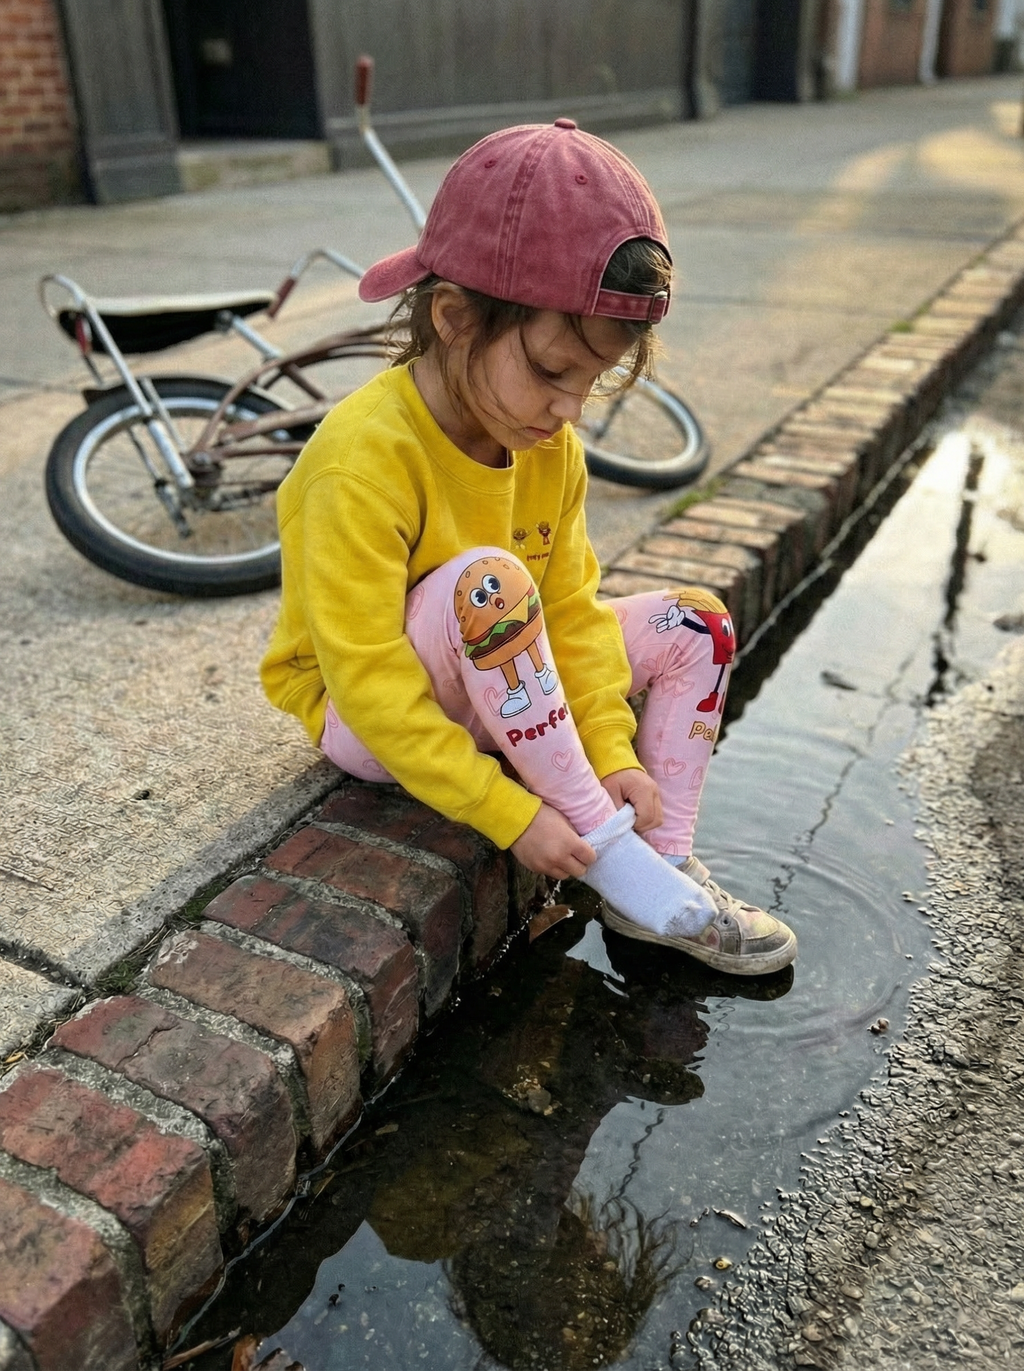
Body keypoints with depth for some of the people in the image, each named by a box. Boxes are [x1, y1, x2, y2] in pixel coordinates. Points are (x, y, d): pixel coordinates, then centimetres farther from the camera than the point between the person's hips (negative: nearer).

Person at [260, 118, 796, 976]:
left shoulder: (551, 446, -7)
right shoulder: (362, 463, -30)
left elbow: (570, 606, -4)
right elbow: (368, 680, -30)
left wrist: (612, 751, -15)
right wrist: (511, 815, -29)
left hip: (495, 693, 7)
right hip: (365, 717, -7)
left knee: (694, 621, -3)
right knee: (485, 580, -36)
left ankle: (667, 875, -3)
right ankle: (610, 857, -24)